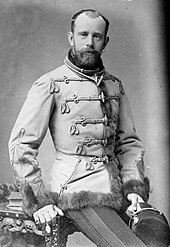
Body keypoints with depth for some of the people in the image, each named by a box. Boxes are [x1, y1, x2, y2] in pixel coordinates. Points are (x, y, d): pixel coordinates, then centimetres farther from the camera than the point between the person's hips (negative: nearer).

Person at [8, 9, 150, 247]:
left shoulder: (115, 86, 16)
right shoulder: (50, 84, -1)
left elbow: (129, 141, 17)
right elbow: (21, 143, -3)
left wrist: (134, 187, 3)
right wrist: (38, 199, -9)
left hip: (116, 188, 6)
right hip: (77, 189, -5)